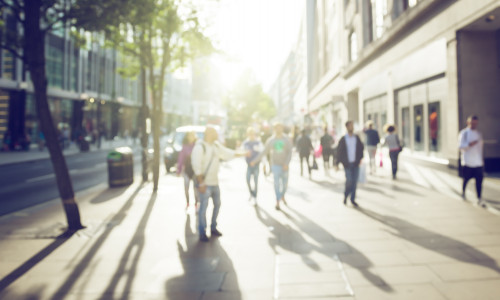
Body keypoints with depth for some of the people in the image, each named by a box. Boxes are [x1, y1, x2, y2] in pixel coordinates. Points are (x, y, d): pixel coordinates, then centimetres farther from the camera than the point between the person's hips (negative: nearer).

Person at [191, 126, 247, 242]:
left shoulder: (216, 145, 8)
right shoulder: (199, 147, -16)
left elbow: (227, 152, 22)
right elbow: (196, 166, -20)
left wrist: (242, 154, 25)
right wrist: (201, 183, -22)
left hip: (215, 182, 9)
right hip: (205, 183, -9)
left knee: (217, 204, 16)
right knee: (203, 206, -5)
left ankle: (213, 228, 31)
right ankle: (202, 232, 7)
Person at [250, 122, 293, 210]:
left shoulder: (287, 140, -1)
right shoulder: (270, 140, 2)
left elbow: (290, 153, -8)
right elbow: (264, 152, 7)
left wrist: (287, 163, -22)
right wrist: (255, 160, 3)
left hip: (284, 165, 1)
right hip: (275, 165, -1)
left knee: (285, 183, 11)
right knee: (277, 183, -8)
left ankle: (282, 196, 38)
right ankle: (278, 202, -3)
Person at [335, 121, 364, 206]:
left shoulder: (357, 138, 6)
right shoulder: (343, 139, -3)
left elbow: (361, 148, 12)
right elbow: (339, 151, -1)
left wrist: (360, 158, 0)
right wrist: (337, 163, -3)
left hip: (356, 164, 3)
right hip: (347, 164, -3)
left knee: (355, 182, 3)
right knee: (349, 181, -8)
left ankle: (353, 199, 14)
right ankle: (345, 195, 18)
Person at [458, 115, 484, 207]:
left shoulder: (479, 134, 16)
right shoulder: (464, 133, -3)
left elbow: (480, 147, 21)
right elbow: (460, 145, -10)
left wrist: (482, 158, 18)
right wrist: (469, 144, -27)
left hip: (478, 162, 4)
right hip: (468, 161, -4)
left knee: (479, 180, -3)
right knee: (466, 178, 6)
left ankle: (479, 199, 0)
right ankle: (463, 192, 33)